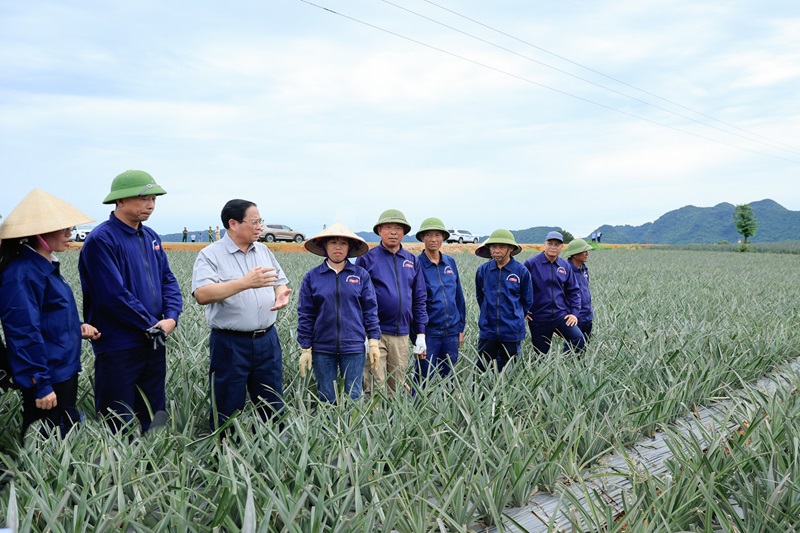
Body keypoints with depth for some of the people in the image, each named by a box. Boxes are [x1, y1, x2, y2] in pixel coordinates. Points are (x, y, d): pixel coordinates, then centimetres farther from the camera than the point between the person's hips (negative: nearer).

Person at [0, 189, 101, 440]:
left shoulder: (48, 266, 9)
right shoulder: (22, 274, -20)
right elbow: (25, 332, -22)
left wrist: (77, 327, 2)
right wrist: (41, 385, -21)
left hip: (65, 371, 10)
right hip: (46, 380, -9)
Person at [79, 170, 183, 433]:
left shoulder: (151, 237, 10)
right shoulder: (101, 240, -15)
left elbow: (168, 280, 10)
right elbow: (114, 295, -22)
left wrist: (171, 317, -8)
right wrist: (152, 325, -14)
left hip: (155, 343, 8)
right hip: (118, 348, -7)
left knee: (155, 418, 19)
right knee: (118, 425, 5)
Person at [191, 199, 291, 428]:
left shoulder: (263, 250, 11)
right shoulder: (210, 255, -7)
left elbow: (281, 282, 17)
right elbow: (202, 295, -21)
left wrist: (282, 294, -7)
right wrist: (245, 283, -29)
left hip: (267, 339, 5)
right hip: (230, 343, -5)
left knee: (274, 407, 13)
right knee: (227, 412, 6)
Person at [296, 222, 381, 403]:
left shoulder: (361, 275, 1)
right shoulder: (312, 277, 1)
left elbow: (370, 310, 3)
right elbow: (305, 315, 2)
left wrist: (374, 342, 0)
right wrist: (305, 348, 0)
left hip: (354, 348, 0)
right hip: (322, 349, 0)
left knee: (353, 397, 7)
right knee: (327, 399, 11)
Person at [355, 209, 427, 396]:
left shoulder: (412, 262, 12)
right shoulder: (367, 258, 0)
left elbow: (419, 299, 15)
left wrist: (421, 334, 10)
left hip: (402, 335, 4)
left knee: (398, 386, 11)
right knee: (375, 387, -5)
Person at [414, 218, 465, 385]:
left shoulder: (450, 262, 8)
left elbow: (459, 296, 14)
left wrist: (461, 328, 12)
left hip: (452, 331, 5)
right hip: (428, 332, -4)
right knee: (424, 379, 2)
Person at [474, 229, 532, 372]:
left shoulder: (521, 271, -6)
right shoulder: (483, 270, 0)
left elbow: (527, 300, 7)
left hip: (512, 332, -1)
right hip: (487, 330, 2)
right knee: (482, 371, 4)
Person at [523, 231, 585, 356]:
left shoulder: (565, 266, 7)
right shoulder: (531, 263, -7)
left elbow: (573, 291, 15)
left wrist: (574, 312, 6)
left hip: (561, 316, 3)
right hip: (538, 319, -3)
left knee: (579, 341, -12)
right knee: (541, 353, 5)